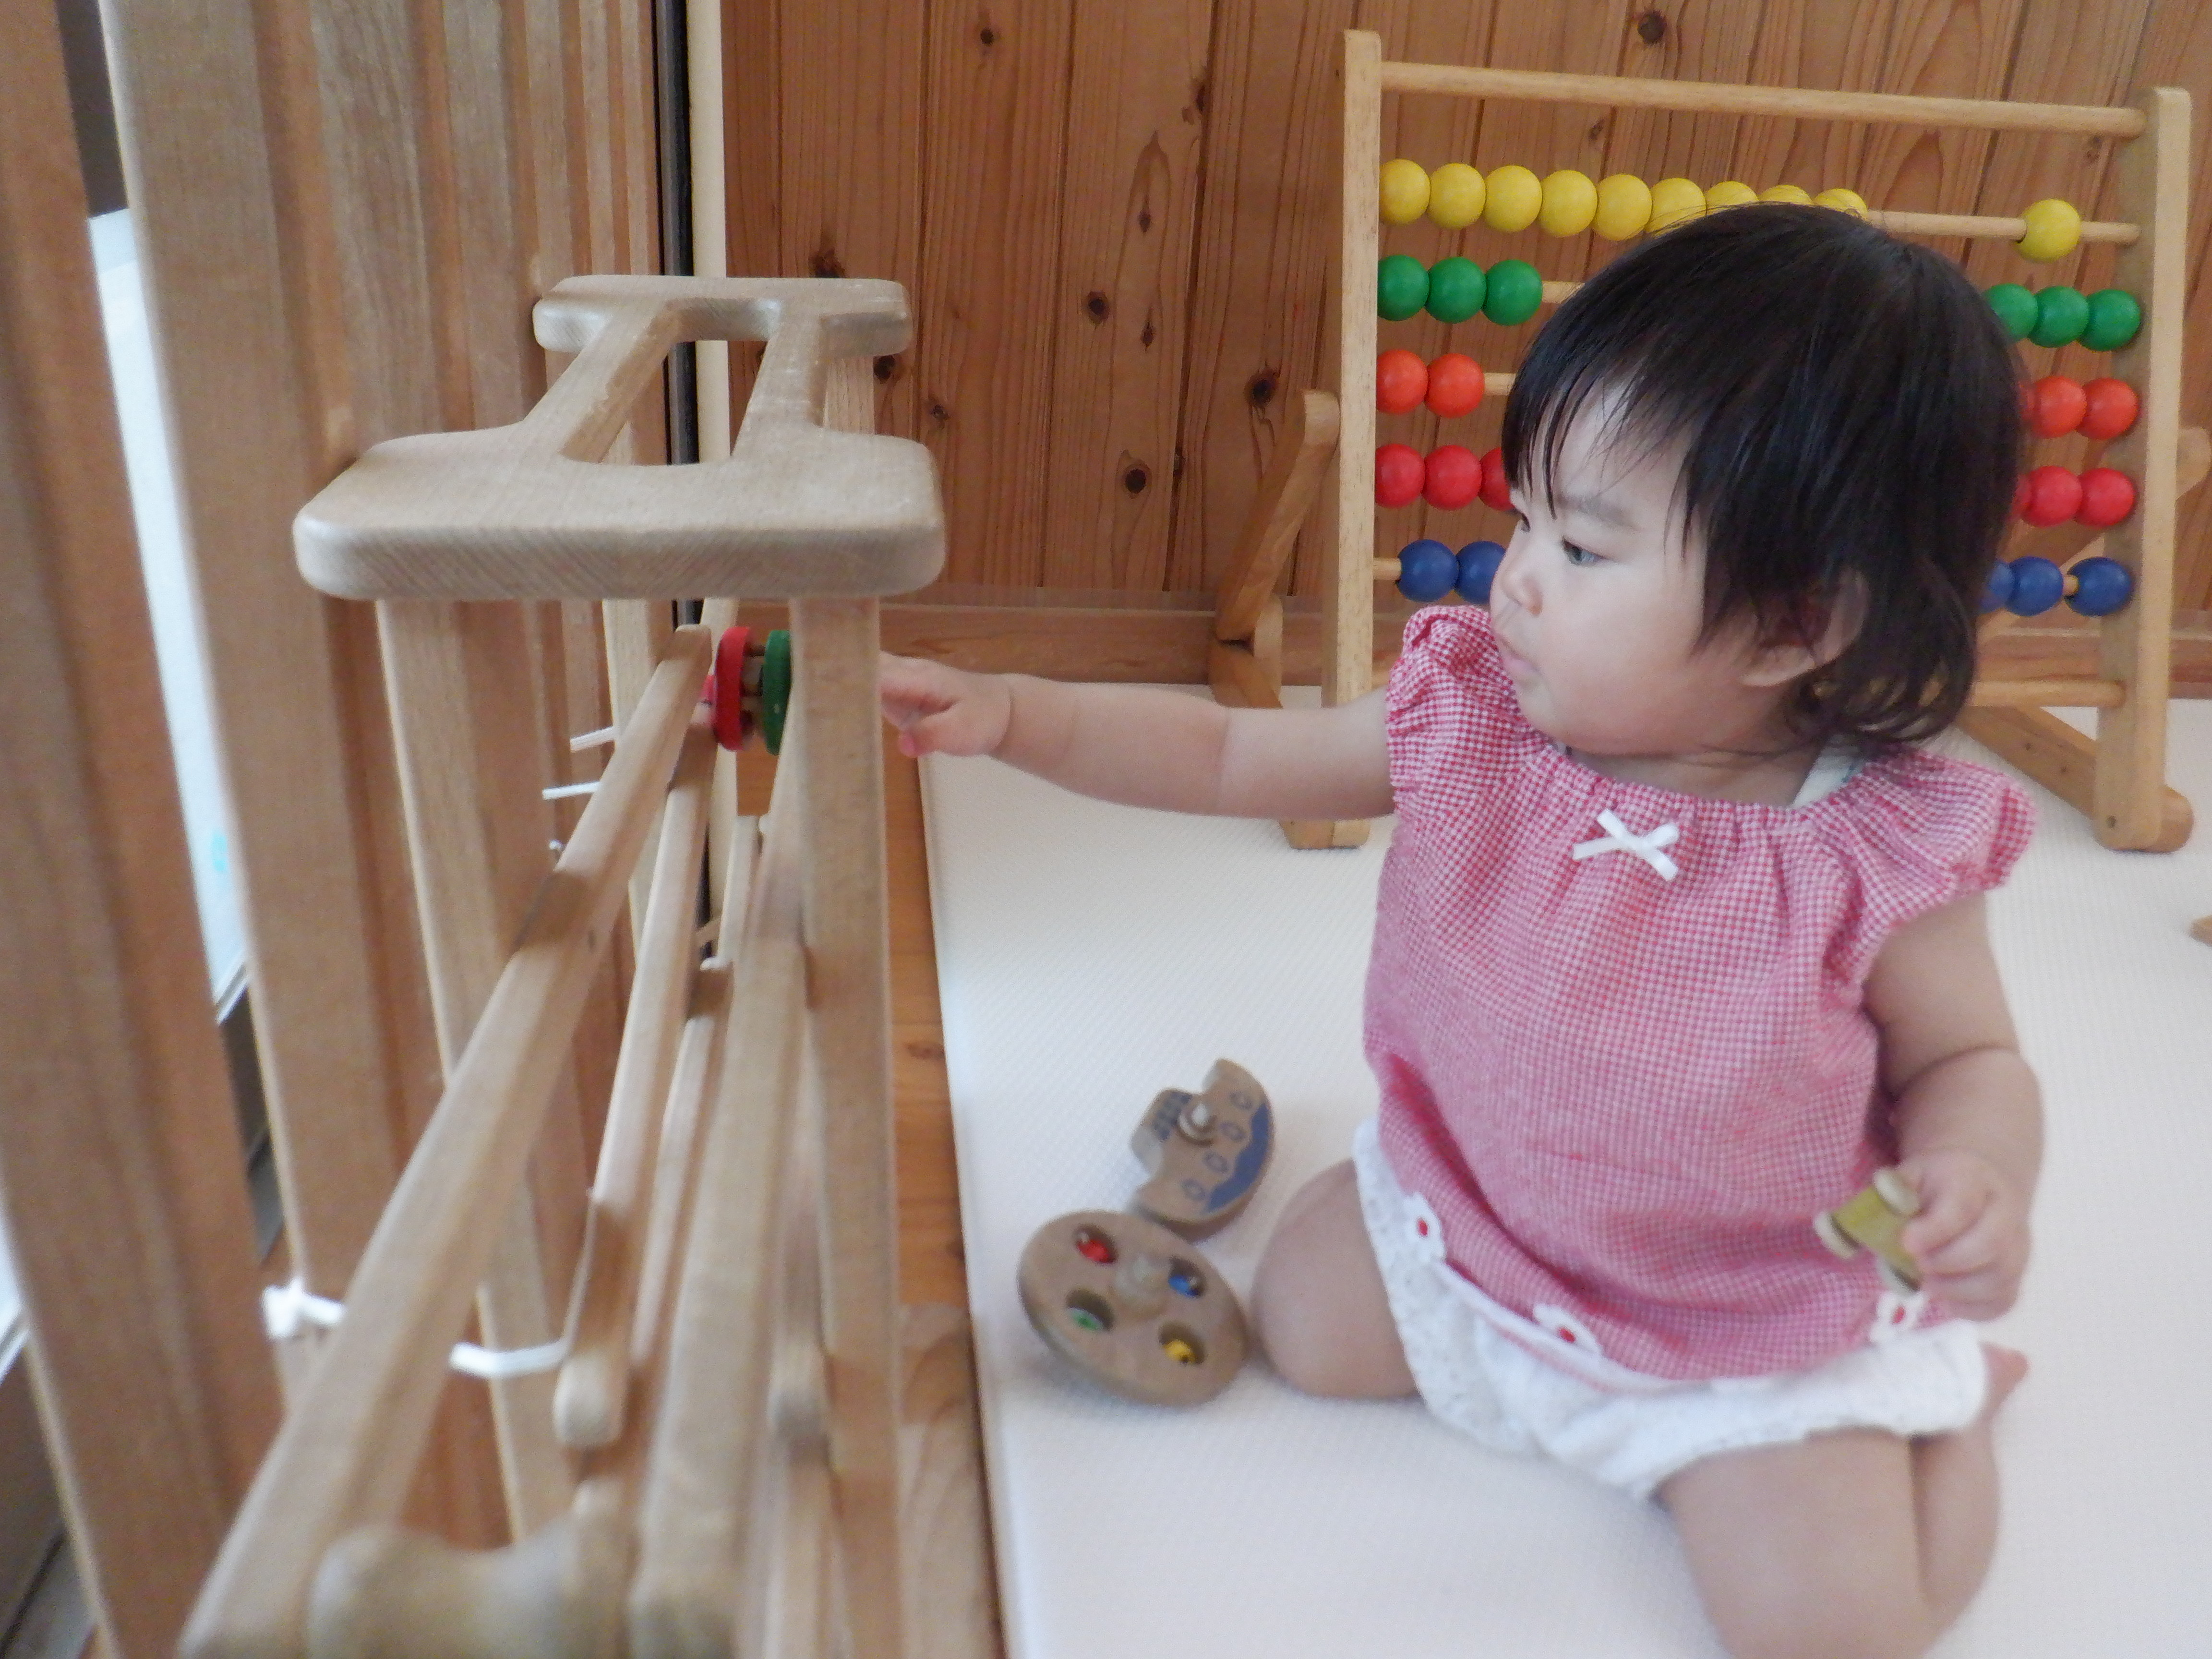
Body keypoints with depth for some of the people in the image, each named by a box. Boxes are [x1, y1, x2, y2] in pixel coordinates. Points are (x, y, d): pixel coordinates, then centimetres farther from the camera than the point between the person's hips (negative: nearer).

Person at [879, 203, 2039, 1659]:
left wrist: (1982, 1177, -30)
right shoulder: (1470, 720, -16)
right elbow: (1228, 758, -9)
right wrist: (1008, 713, -18)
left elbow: (1970, 1058, -8)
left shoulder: (1886, 854, -24)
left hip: (1754, 1327, -3)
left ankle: (1950, 1396, 21)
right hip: (1461, 1230, 4)